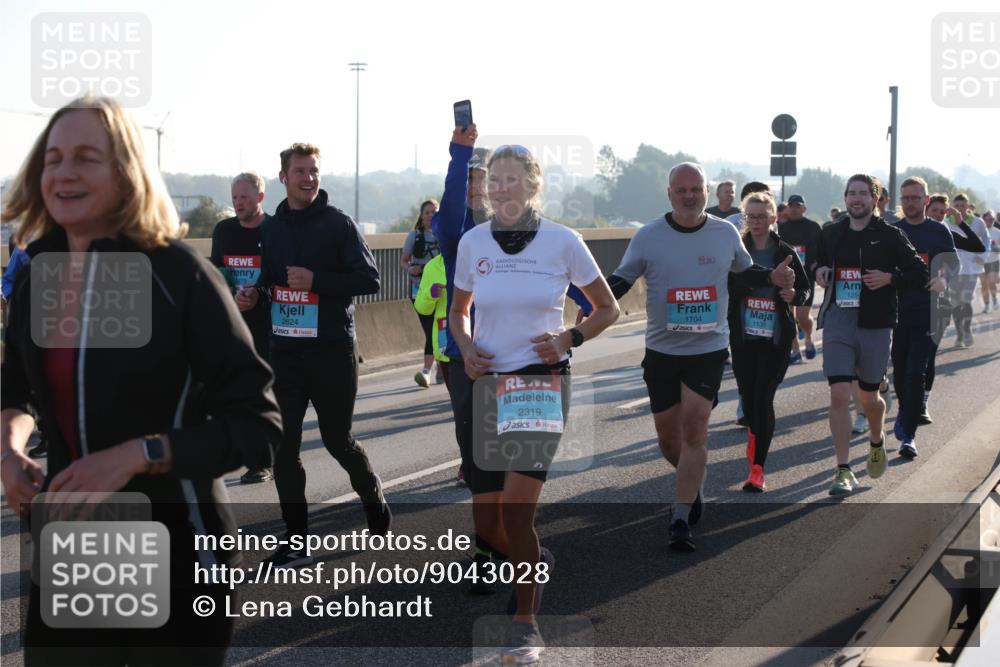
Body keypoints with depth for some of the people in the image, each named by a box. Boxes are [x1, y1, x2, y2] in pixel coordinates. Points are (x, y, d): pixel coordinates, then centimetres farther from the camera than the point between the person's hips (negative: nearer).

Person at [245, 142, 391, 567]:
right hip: (284, 352, 4)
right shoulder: (272, 228, 10)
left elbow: (369, 279, -10)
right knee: (283, 447, -1)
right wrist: (255, 295, 0)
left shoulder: (338, 223, -5)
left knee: (337, 440, 7)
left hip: (332, 352, -4)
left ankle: (373, 497, 36)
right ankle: (296, 542, 6)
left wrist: (316, 281, -19)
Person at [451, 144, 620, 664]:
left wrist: (569, 338, -10)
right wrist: (466, 347, -2)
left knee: (516, 511, -15)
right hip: (488, 383, 4)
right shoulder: (473, 242, 3)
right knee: (487, 524, 4)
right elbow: (458, 312, 18)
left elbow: (607, 308, 7)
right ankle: (537, 562, 37)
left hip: (542, 382, -3)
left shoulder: (562, 242, -4)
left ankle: (526, 625, 1)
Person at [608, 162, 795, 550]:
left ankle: (681, 520, -6)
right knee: (668, 436, 8)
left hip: (709, 348, -1)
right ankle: (693, 486, 39)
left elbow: (744, 272, 18)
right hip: (661, 350, 1)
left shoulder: (726, 234, 2)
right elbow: (621, 279, 4)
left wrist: (773, 278, -2)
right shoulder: (648, 237, -2)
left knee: (694, 430, -11)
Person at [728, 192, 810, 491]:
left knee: (763, 398, -9)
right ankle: (755, 437, 43)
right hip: (743, 335, 2)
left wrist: (794, 296, -15)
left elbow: (805, 289, 6)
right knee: (748, 395, 10)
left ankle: (757, 468, -9)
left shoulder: (785, 253, -1)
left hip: (776, 337, -2)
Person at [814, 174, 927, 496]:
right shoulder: (831, 234, 8)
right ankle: (844, 471, -7)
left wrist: (889, 278, -15)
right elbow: (819, 263, 25)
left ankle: (877, 442, 44)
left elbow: (920, 274, 1)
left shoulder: (890, 236, -1)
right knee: (839, 394, -10)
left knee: (869, 398, 11)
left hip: (875, 324, -1)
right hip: (838, 321, 1)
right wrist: (820, 272, 2)